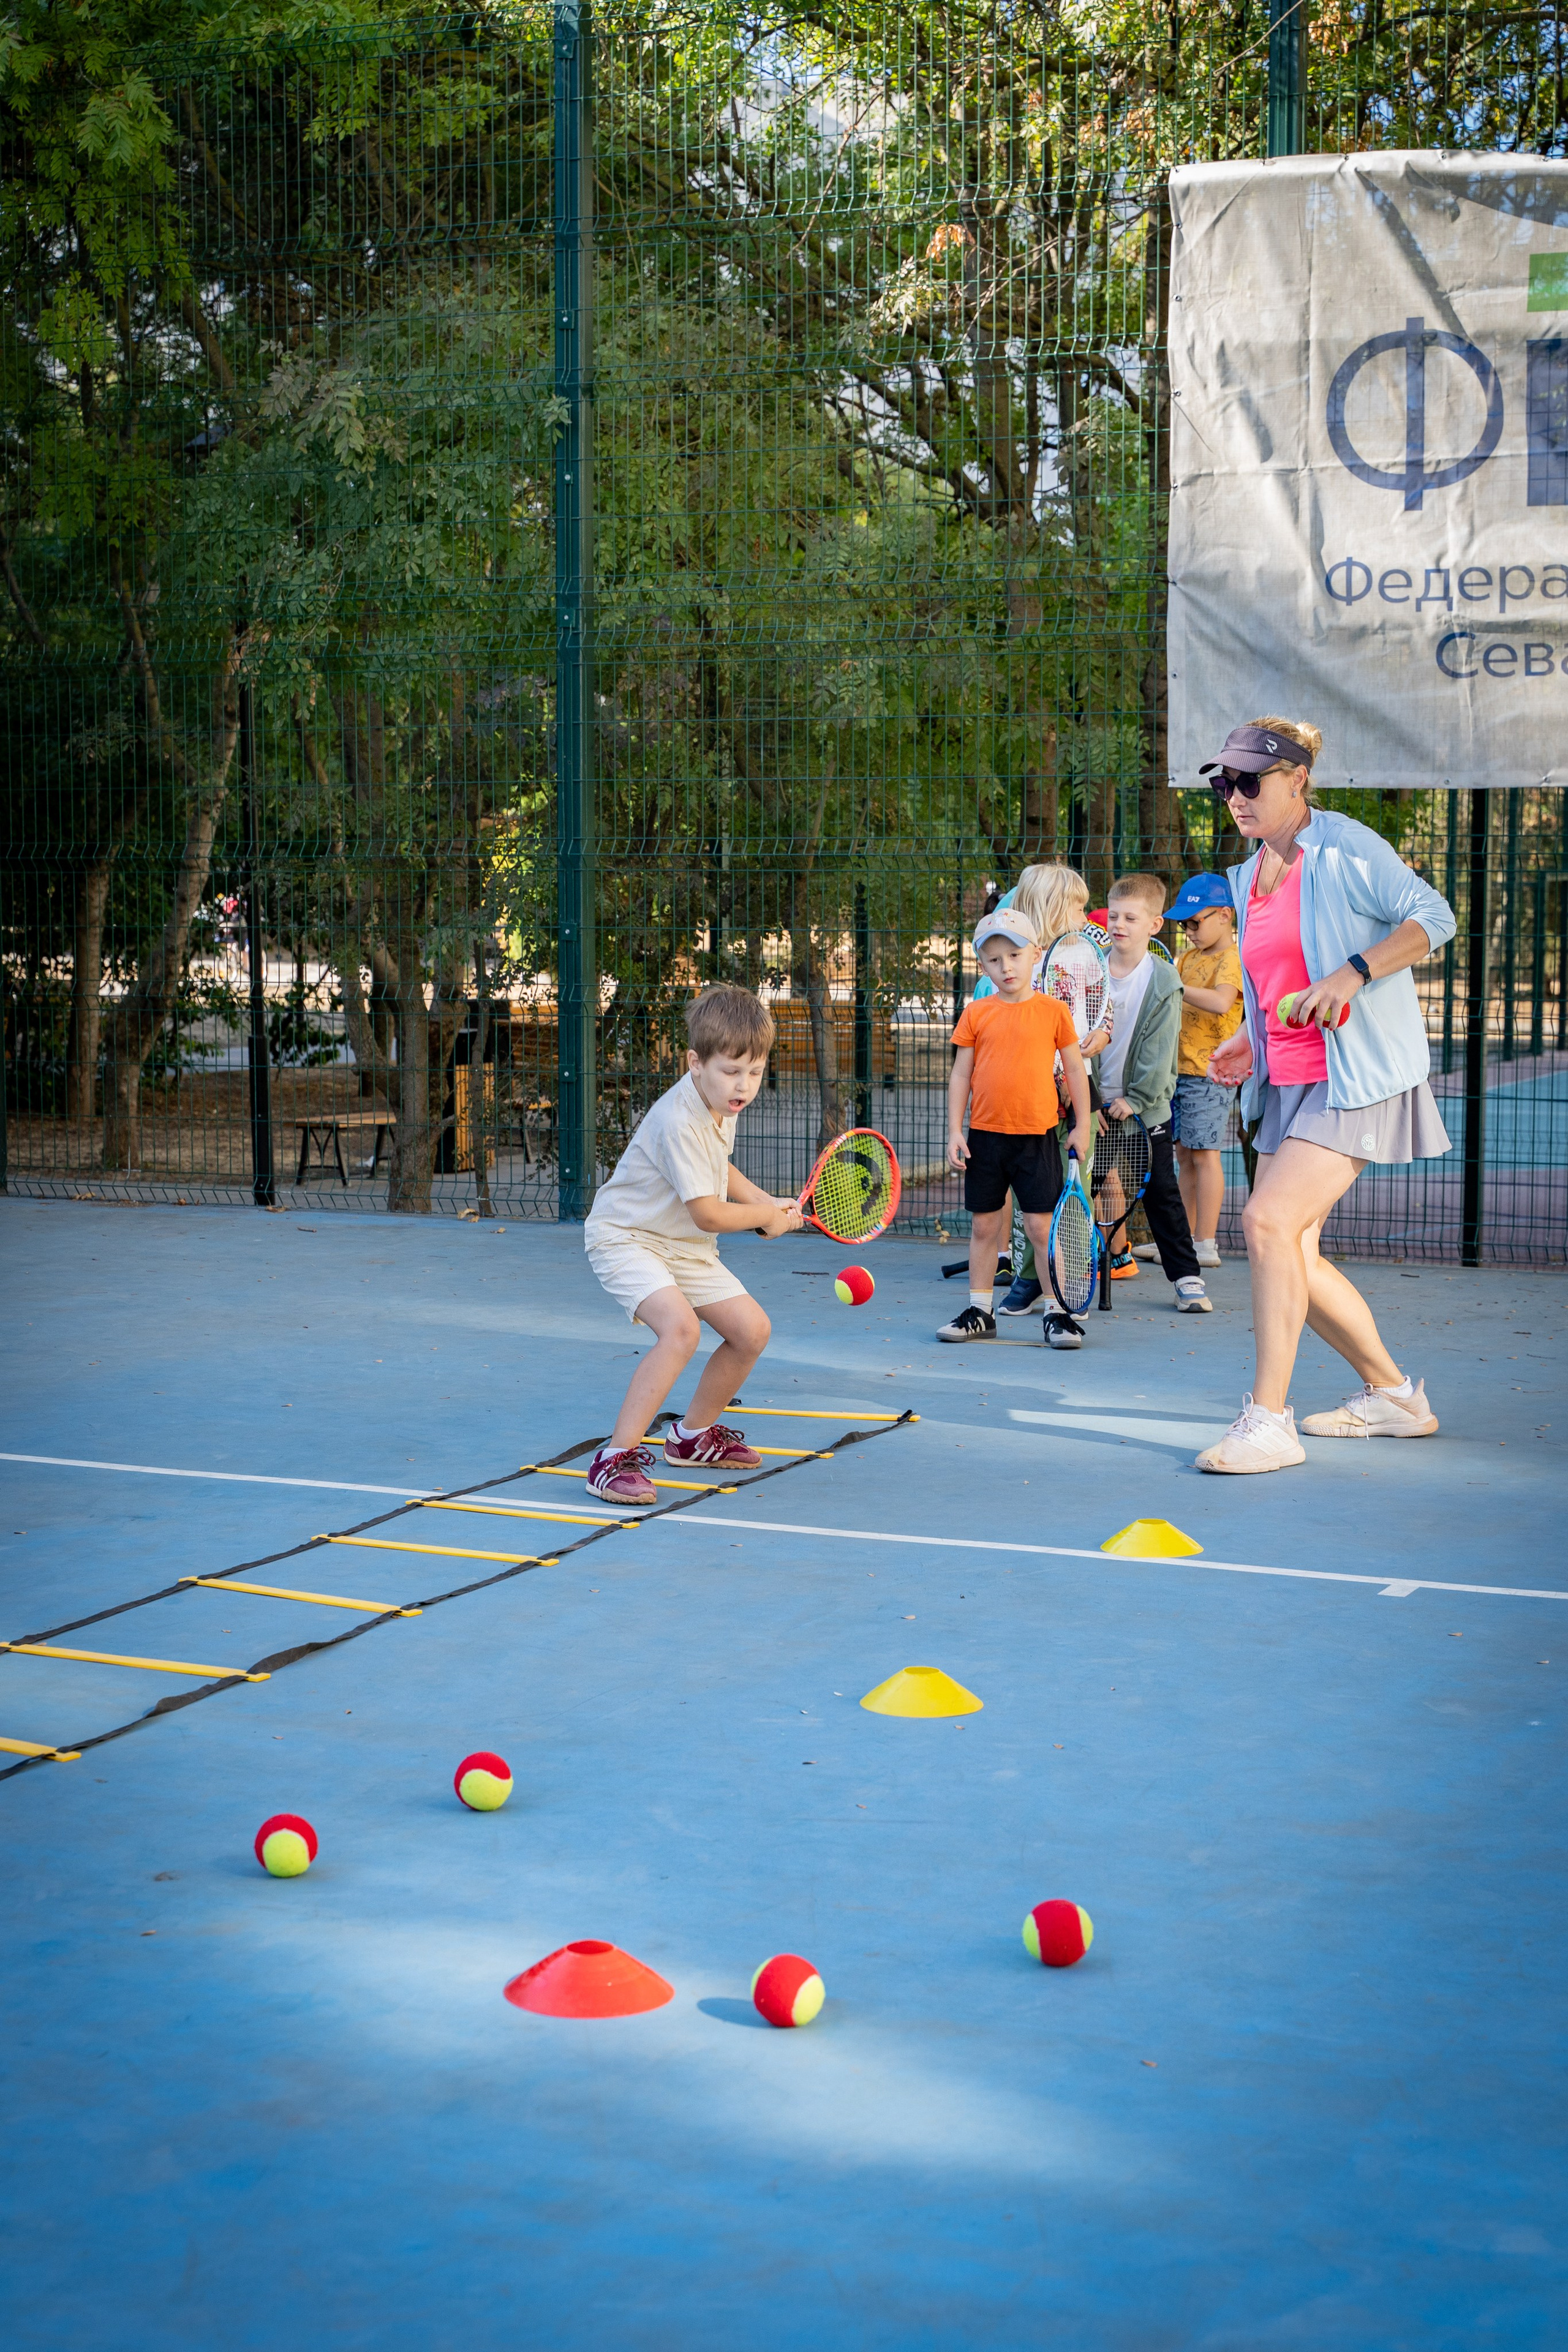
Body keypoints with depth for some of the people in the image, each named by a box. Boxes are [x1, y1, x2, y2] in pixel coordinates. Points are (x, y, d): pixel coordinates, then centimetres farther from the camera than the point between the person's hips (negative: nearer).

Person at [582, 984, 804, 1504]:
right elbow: (708, 1214, -26)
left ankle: (694, 1434, 30)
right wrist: (769, 1217, -9)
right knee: (681, 1327, -32)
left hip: (684, 1246, 9)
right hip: (627, 1238, -9)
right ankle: (616, 1458, -29)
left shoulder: (722, 1102, 1)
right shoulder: (680, 1122, -29)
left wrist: (765, 1201, 5)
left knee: (752, 1329, 8)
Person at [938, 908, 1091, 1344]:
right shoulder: (976, 1014, 2)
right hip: (985, 1135, 2)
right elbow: (960, 1075, 6)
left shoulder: (1053, 1011, -1)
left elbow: (1075, 1070, 6)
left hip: (1037, 1136, -2)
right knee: (984, 1225, 9)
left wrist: (1081, 1126, 5)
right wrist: (954, 1131, 0)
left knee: (1041, 1225, -4)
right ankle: (979, 1312, 18)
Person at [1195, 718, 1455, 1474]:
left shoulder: (1344, 847, -9)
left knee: (1268, 1219, -22)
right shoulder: (1249, 878, 14)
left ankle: (1268, 1421, -18)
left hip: (1358, 1078, -9)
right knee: (1289, 1255, 7)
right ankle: (1392, 1394, 25)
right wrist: (1250, 1040, 10)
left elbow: (1433, 916, -13)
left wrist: (1353, 972, -24)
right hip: (1287, 1083, 9)